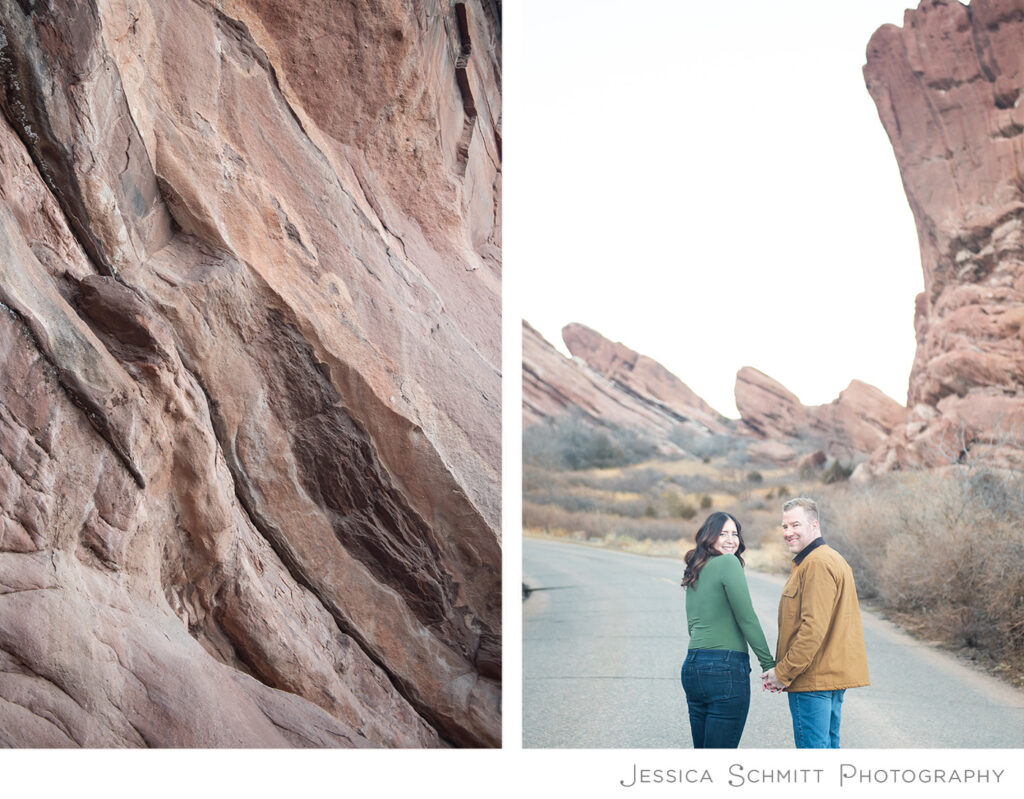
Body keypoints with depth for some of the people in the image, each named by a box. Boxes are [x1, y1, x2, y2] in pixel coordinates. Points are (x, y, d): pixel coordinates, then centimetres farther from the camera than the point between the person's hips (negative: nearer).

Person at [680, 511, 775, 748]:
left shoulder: (695, 573, 17)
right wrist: (769, 664, -6)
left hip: (692, 667, 8)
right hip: (725, 668, -8)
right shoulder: (728, 563, -7)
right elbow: (747, 618, -10)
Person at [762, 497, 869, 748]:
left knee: (812, 745, -7)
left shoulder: (817, 563, -16)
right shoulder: (831, 558, 19)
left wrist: (783, 673, -17)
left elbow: (813, 627, -23)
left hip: (814, 680, -11)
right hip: (833, 673, 11)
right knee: (828, 745, 17)